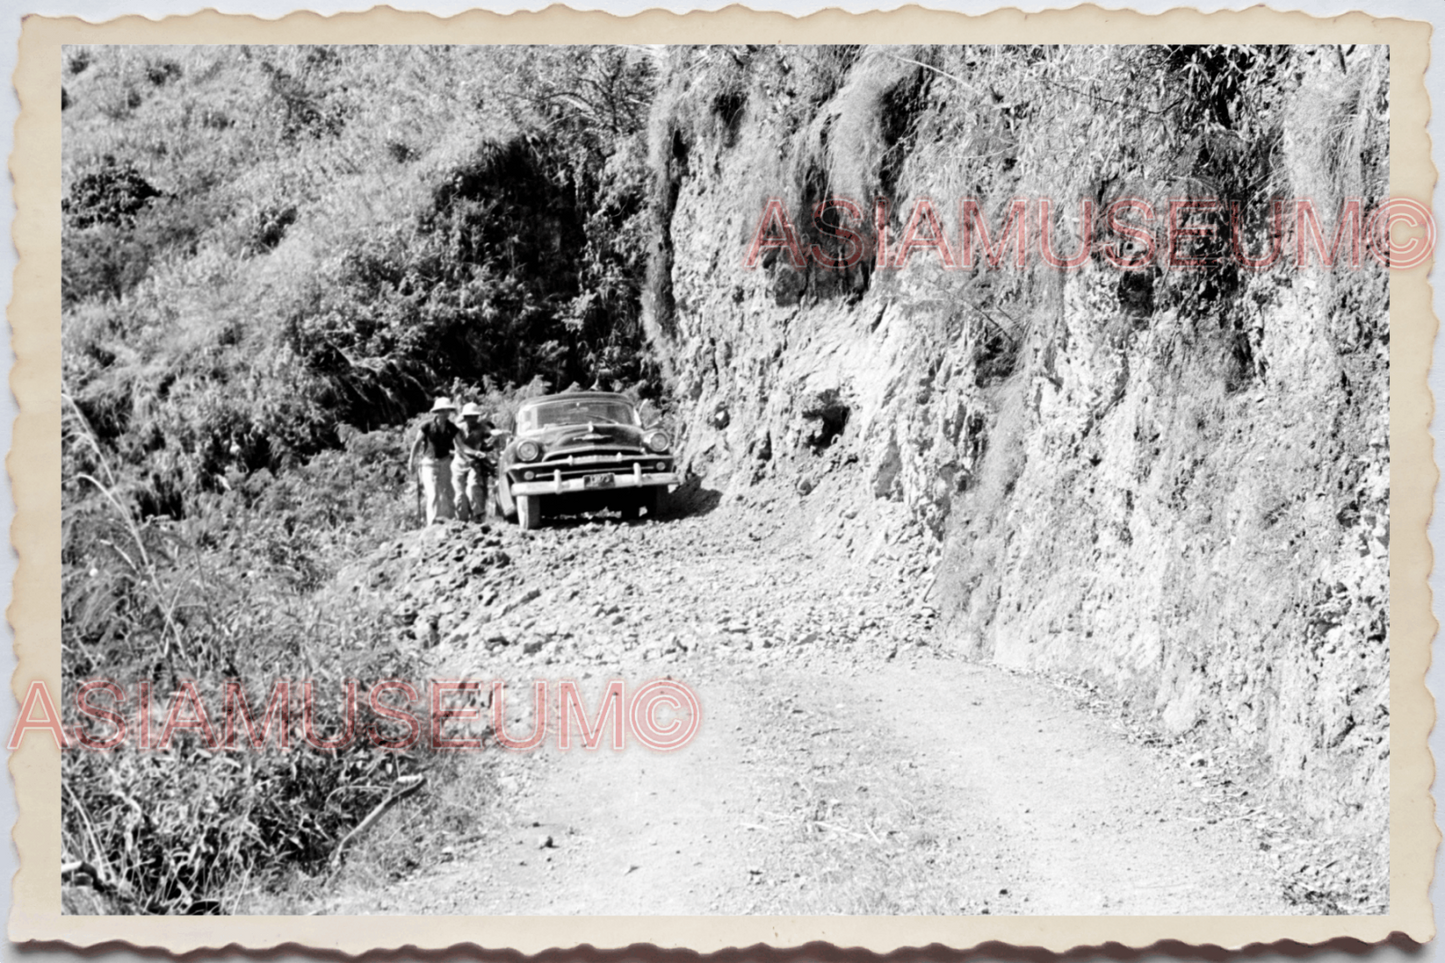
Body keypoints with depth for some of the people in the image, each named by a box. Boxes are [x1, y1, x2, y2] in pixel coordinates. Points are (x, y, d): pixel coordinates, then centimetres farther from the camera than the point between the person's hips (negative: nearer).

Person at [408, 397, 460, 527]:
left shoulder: (452, 428, -5)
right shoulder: (427, 426, -12)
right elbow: (417, 443, -2)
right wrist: (412, 461, 1)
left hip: (445, 463, 3)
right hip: (430, 463, -3)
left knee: (446, 494, 9)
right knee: (433, 495, -10)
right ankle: (432, 524, -7)